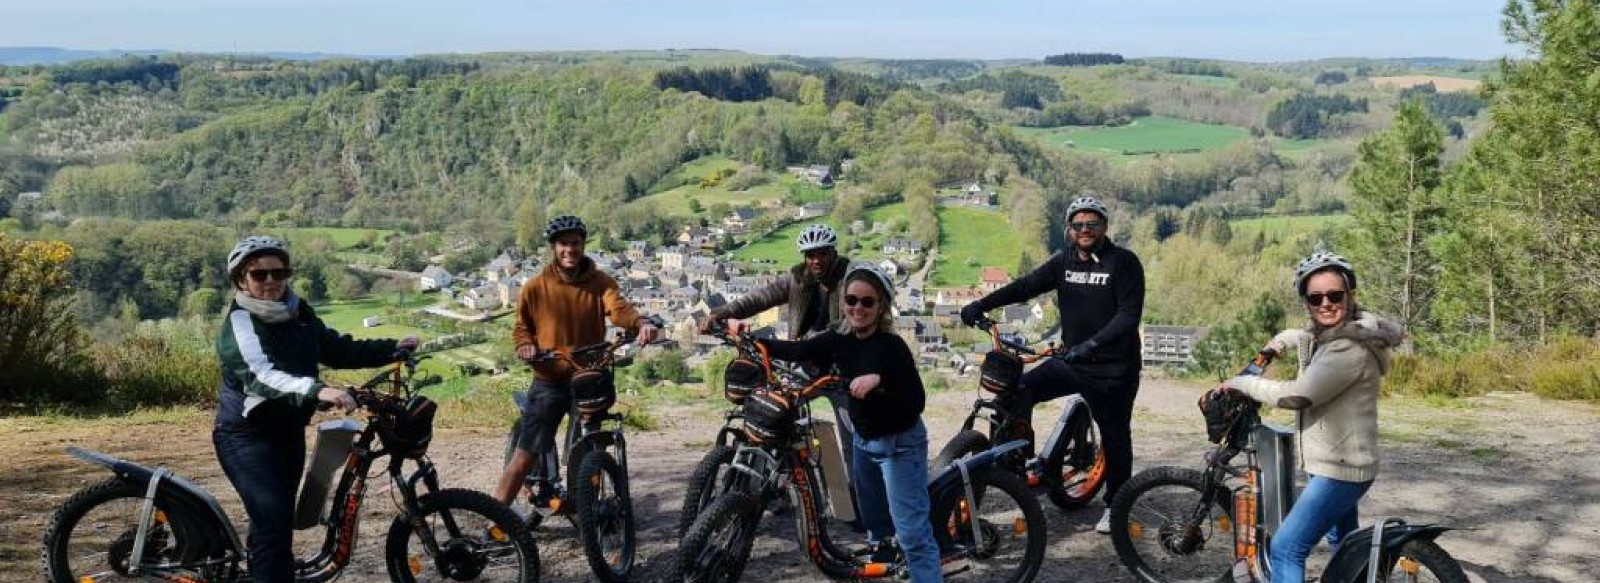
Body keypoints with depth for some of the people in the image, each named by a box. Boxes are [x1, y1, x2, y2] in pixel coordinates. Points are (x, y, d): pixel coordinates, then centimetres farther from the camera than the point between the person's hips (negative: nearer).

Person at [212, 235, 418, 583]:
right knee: (273, 521, -19)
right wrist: (317, 390, -49)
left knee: (279, 522, 17)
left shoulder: (298, 313, 4)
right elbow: (261, 375, -34)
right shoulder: (240, 324, -17)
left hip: (289, 433, 7)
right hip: (247, 436, -7)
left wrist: (392, 349, 2)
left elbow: (338, 350, 13)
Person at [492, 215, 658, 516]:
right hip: (549, 381, -1)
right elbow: (521, 327, 9)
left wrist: (640, 322, -45)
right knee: (526, 455, -6)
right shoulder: (535, 288, -4)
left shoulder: (600, 283, -4)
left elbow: (618, 307, -23)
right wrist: (525, 345, -14)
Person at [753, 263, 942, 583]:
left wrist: (879, 379, -43)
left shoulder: (892, 347, -22)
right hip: (864, 440, 7)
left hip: (900, 445, -7)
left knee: (912, 533, -10)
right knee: (875, 524, 24)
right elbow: (799, 350, -3)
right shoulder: (841, 339, -3)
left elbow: (916, 403, -29)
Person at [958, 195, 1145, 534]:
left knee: (1115, 438, 7)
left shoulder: (1124, 262, -10)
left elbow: (1129, 315, -19)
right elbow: (1026, 286, -3)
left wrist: (1093, 343, -32)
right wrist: (981, 305, -16)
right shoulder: (1064, 262, 6)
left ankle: (1115, 506, 25)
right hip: (1072, 362, 5)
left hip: (1114, 369, -5)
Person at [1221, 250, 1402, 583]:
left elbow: (1296, 395, -28)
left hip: (1339, 470, -11)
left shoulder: (1350, 349, -23)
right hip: (1337, 464, 11)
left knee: (1285, 549, -14)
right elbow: (1305, 337, 35)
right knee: (1342, 541, 28)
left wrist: (1241, 383, -16)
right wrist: (1279, 342, 19)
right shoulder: (1325, 336, 8)